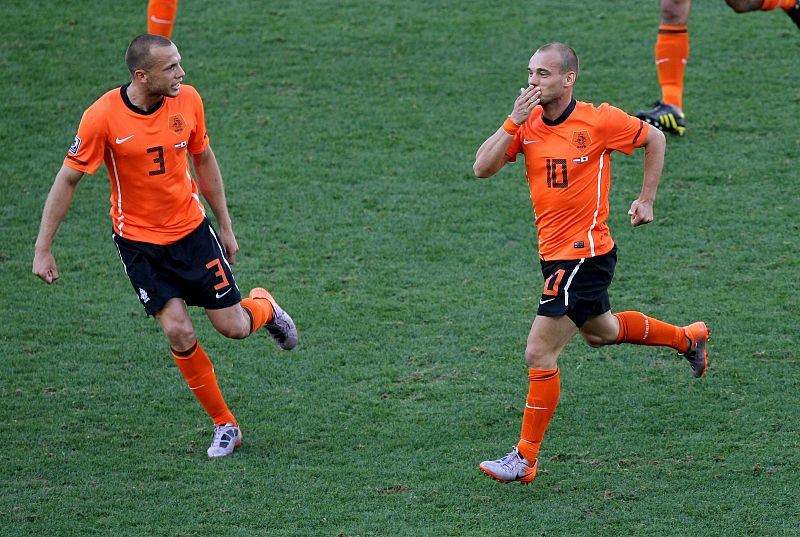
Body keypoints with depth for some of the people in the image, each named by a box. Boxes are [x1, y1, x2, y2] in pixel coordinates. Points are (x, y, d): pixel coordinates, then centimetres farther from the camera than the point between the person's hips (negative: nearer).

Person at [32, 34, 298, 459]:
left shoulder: (187, 100, -9)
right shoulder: (103, 117, -20)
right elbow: (67, 180, -11)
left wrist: (226, 227, 12)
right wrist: (43, 249, -10)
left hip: (192, 230, 2)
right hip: (139, 241, -2)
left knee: (233, 327, 1)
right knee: (179, 333, -12)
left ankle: (263, 308, 39)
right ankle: (224, 425, 7)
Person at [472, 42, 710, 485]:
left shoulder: (599, 120, -14)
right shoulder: (526, 124, -1)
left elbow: (654, 139, 3)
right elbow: (482, 168, -11)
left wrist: (646, 200, 4)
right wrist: (513, 123, -20)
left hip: (585, 253, -7)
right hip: (554, 252, 7)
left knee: (539, 353, -10)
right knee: (600, 332, 28)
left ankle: (526, 458, 0)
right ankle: (687, 338, 50)